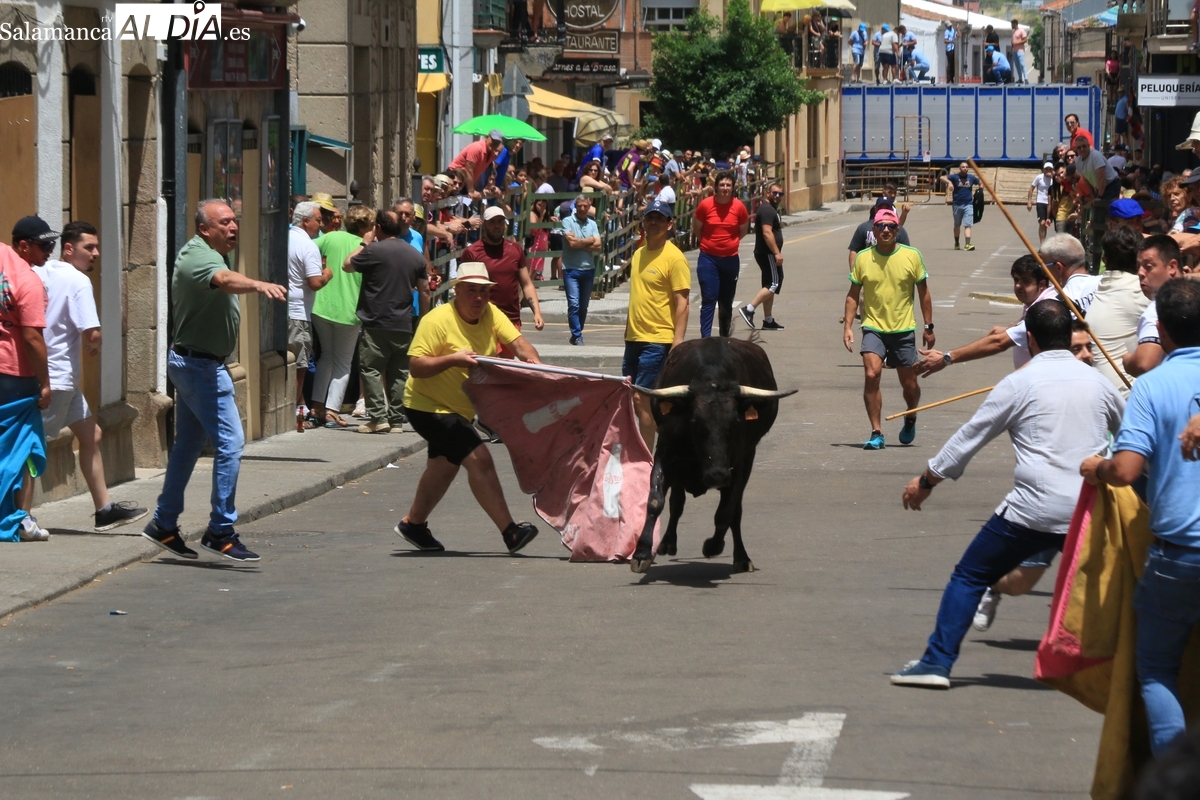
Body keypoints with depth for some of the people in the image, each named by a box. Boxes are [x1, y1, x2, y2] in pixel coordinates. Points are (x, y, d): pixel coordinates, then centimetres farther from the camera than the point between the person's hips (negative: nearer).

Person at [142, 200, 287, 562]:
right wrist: (259, 285, -60)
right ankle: (221, 532, -10)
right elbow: (224, 280, -42)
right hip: (200, 365, -11)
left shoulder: (208, 254, 14)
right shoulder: (198, 256, -20)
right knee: (229, 441, -13)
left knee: (189, 445, 16)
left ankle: (164, 525, 23)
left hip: (193, 364, 11)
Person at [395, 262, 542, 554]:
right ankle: (510, 532, -18)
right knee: (479, 459, -18)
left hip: (458, 408, 9)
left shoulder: (491, 314, -2)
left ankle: (413, 523, 41)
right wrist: (453, 359, -38)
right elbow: (415, 365, -26)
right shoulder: (438, 320, -23)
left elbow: (517, 342, -14)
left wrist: (533, 360, -35)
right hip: (429, 406, -9)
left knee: (443, 467, 23)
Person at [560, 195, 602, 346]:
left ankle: (577, 335, 21)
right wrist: (590, 241, 0)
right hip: (571, 269, -4)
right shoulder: (568, 221, -3)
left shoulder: (592, 224, 10)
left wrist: (580, 243, -10)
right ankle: (577, 336, -9)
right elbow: (572, 243, -14)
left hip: (588, 269, 4)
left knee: (583, 306, 10)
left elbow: (598, 246, 0)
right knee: (574, 304, -12)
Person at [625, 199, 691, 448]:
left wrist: (678, 341, -20)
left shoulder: (674, 258, -11)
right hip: (634, 338, 8)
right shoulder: (639, 254, 13)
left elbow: (682, 303, -14)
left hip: (658, 341, -8)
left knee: (642, 399, -10)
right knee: (633, 397, 10)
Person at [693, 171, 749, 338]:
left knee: (726, 302, 12)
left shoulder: (739, 207, -4)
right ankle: (705, 338, -13)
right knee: (709, 299, -10)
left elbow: (743, 230, 12)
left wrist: (729, 243, 11)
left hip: (731, 259, 2)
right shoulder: (705, 205, -8)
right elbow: (696, 229, 7)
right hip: (708, 258, -2)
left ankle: (725, 336, 24)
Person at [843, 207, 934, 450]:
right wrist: (848, 326, -2)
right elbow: (853, 295, 6)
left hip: (904, 329, 0)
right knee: (871, 375, -19)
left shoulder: (912, 256, -2)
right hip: (873, 327, 0)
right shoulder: (863, 258, -1)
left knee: (909, 384, 7)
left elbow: (923, 292, 6)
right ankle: (876, 433, -12)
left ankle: (910, 419, 40)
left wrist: (929, 327, 5)